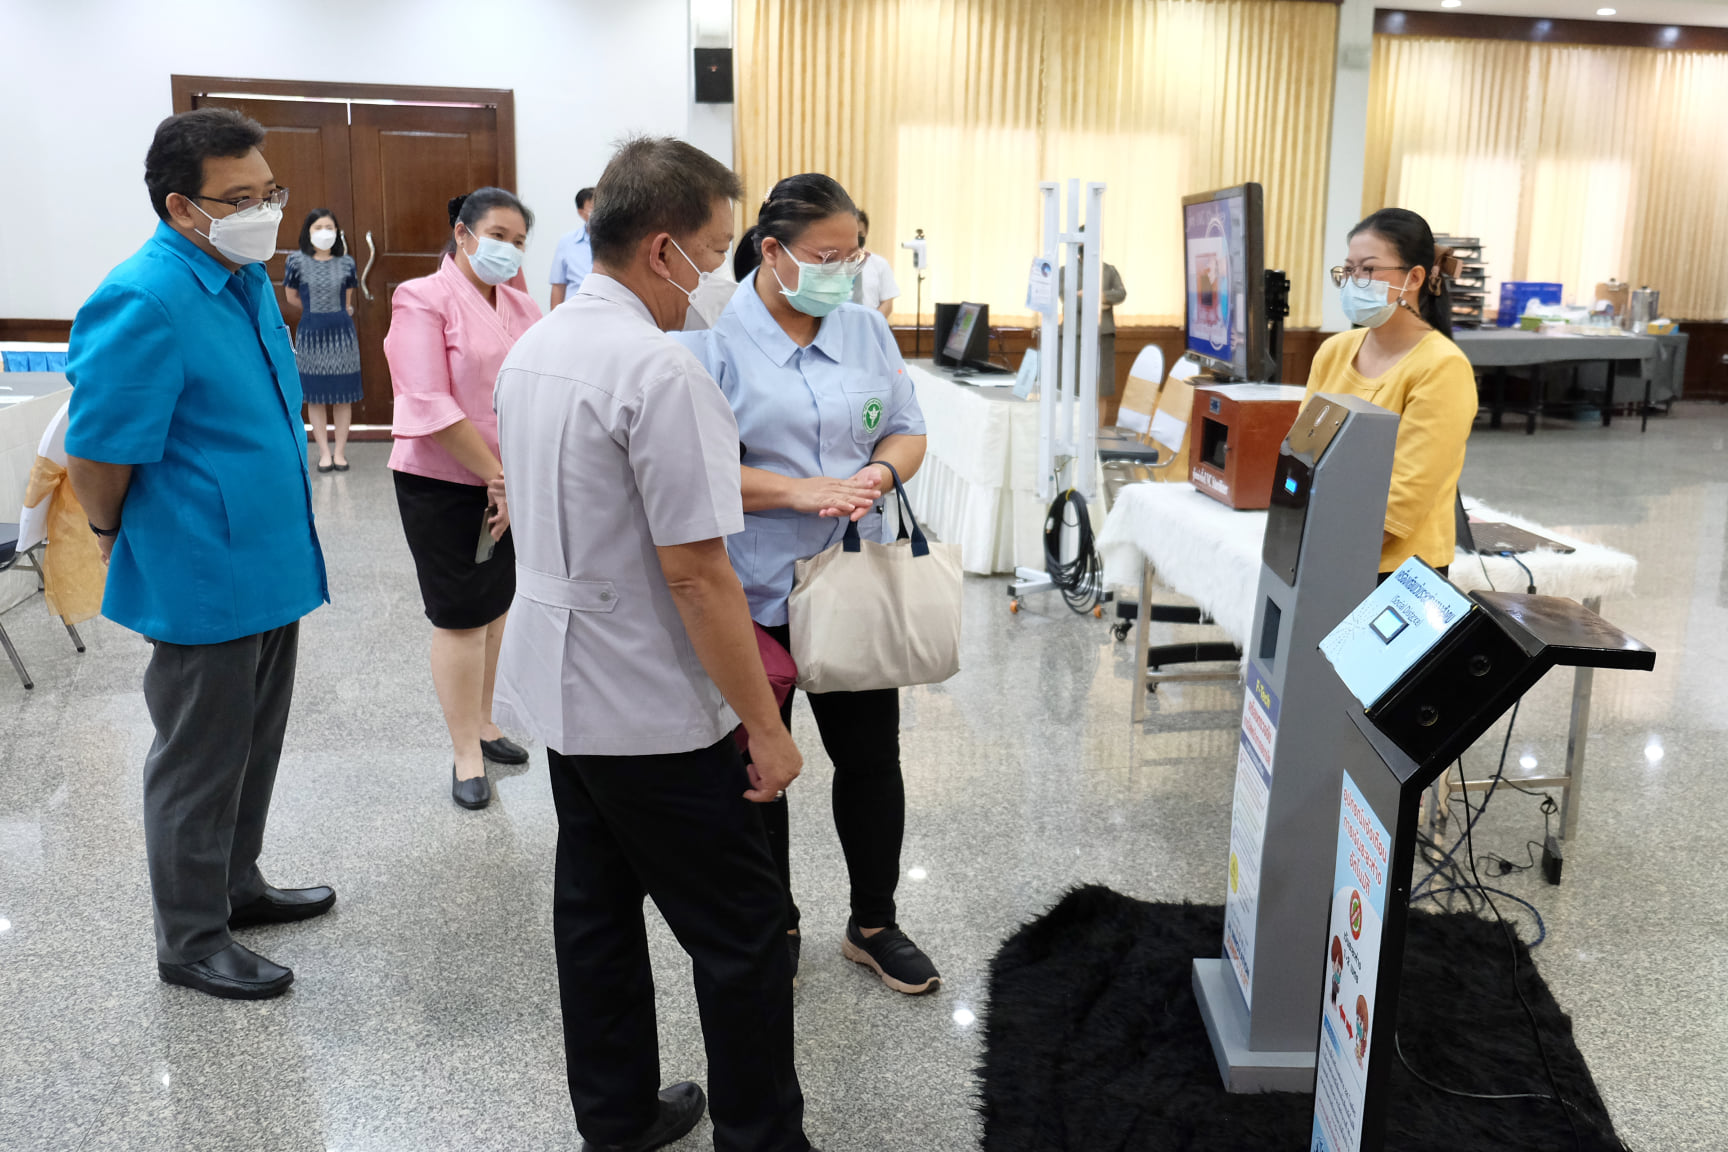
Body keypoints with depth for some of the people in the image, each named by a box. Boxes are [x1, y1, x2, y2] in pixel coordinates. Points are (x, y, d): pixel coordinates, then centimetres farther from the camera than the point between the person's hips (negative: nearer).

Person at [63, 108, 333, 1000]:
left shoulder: (248, 277, 7)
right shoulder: (144, 302, -22)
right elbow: (95, 455, -20)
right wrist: (116, 539, -3)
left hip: (269, 567, 8)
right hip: (202, 582, -8)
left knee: (253, 746, 21)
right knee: (199, 761, 7)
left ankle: (236, 885, 40)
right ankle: (191, 940, 23)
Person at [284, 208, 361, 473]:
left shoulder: (346, 262, 3)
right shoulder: (297, 261, -1)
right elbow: (292, 297, 10)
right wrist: (315, 312, 11)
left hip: (341, 332, 1)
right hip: (311, 332, -1)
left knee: (343, 396, 2)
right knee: (315, 397, 2)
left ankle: (340, 451, 10)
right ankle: (324, 453, 9)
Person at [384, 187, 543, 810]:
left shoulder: (523, 309, 7)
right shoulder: (423, 300, -10)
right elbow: (431, 407, -18)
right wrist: (497, 477, -17)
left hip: (511, 482, 6)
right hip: (444, 484, -6)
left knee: (495, 606, 16)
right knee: (460, 616, 1)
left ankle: (482, 722, 33)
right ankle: (466, 754, 12)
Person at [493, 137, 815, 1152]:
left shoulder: (534, 348, 7)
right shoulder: (661, 371, -22)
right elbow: (697, 574, -24)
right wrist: (766, 726, -16)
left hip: (557, 685, 9)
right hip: (651, 710, -9)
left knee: (597, 906, 18)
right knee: (743, 931, 4)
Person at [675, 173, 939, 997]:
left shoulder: (866, 331, 6)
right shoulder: (714, 340, -10)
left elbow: (906, 432, 11)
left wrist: (877, 475, -12)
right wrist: (801, 491, -24)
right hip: (750, 594, -4)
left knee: (871, 754, 12)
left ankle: (873, 924, 31)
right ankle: (771, 925, 32)